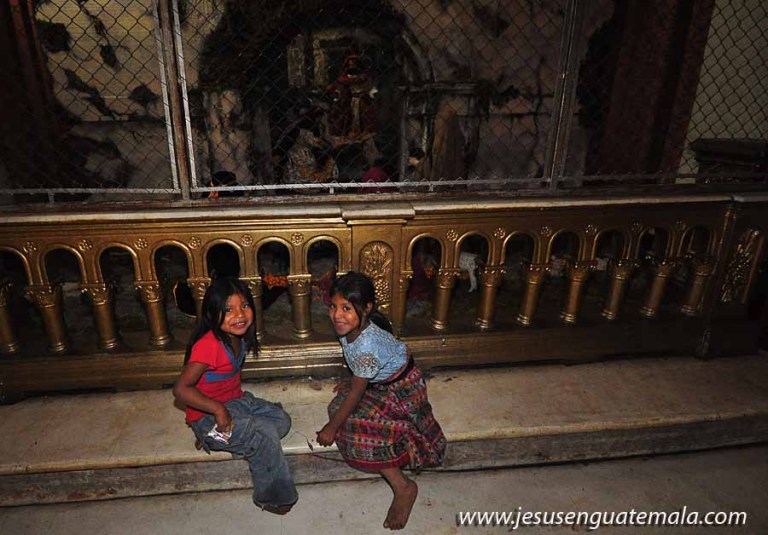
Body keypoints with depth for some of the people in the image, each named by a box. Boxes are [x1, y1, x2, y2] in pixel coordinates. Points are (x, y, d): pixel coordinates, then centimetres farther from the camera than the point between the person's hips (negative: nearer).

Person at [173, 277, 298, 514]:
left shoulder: (238, 337, -2)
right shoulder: (208, 345, -28)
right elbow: (181, 388, -31)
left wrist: (237, 396, 4)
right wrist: (218, 409, -32)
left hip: (236, 400, 8)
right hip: (208, 416, -8)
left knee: (281, 419, -2)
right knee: (265, 433, -21)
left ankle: (219, 439, 0)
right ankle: (270, 497, -1)